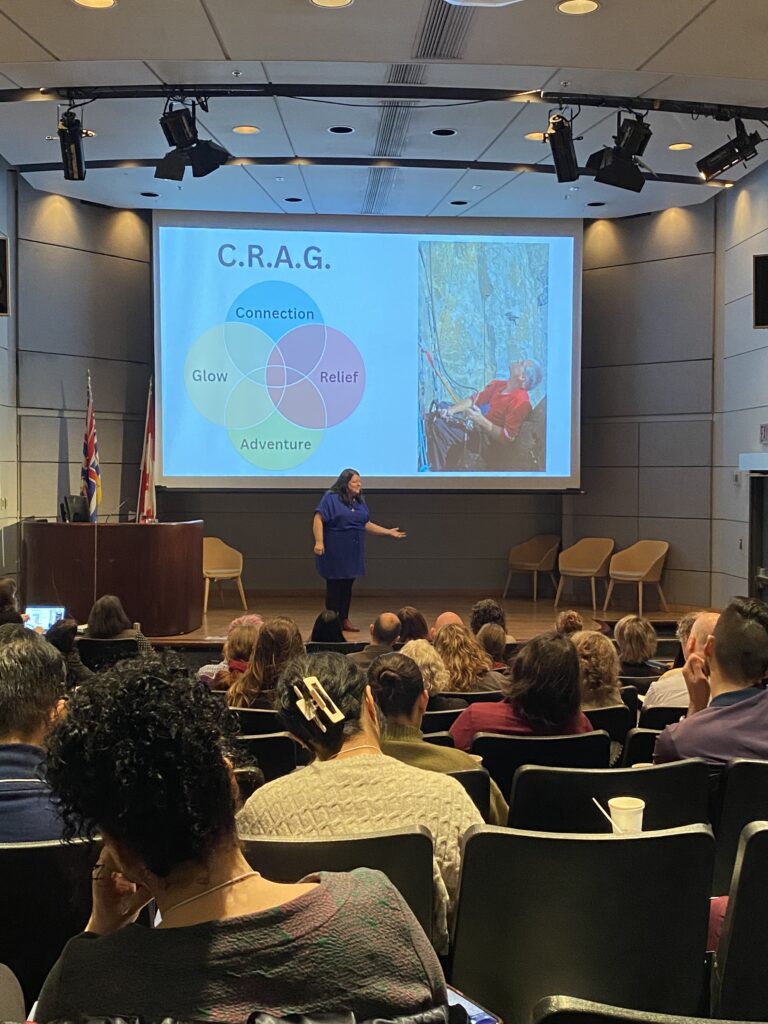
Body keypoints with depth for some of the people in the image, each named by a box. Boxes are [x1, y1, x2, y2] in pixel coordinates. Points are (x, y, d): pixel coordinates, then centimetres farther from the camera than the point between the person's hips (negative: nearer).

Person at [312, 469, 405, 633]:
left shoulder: (360, 502, 12)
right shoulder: (331, 498, -9)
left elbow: (367, 525, 18)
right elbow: (318, 519, -16)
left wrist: (389, 532, 13)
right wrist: (319, 542, -24)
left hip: (353, 552, 6)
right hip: (334, 551, -6)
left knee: (347, 585, 11)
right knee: (334, 585, 0)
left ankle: (344, 620, 21)